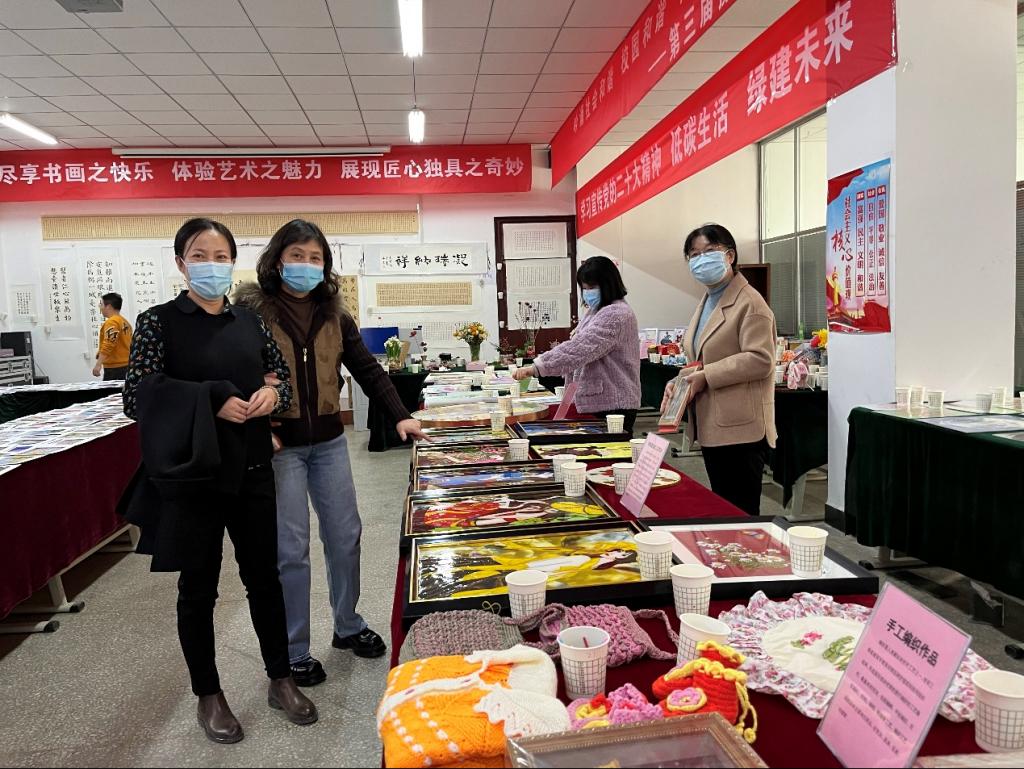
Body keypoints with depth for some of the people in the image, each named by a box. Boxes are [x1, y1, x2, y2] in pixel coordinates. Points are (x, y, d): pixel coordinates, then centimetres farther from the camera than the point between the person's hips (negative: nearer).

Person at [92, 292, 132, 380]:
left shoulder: (112, 322, -11)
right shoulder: (125, 322, 15)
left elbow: (108, 345, -20)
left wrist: (98, 365, -22)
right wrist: (102, 351, 18)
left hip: (114, 368, -9)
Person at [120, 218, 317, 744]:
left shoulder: (250, 321, 7)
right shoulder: (158, 322, -5)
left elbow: (282, 372, 16)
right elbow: (137, 398, -11)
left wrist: (274, 392, -7)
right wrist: (212, 401, -20)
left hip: (251, 468, 4)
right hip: (190, 472, -3)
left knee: (264, 576, 13)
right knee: (198, 586, 10)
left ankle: (280, 681, 31)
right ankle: (208, 696, 29)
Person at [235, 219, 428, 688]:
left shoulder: (333, 314, 7)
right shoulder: (251, 310, -7)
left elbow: (367, 369, 9)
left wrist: (399, 416, 2)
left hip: (328, 441, 5)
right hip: (279, 443, -5)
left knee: (344, 535, 13)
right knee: (291, 549, 2)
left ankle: (348, 626, 33)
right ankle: (295, 650, 20)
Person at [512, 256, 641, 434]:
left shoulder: (616, 315, -16)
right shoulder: (597, 312, 17)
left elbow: (579, 349, -26)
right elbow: (581, 350, 22)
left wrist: (536, 368, -29)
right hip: (597, 403, 9)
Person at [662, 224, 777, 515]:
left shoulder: (749, 303, -11)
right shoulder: (707, 302, 17)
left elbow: (760, 360, -21)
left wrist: (706, 377, -19)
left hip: (741, 430, -9)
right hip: (712, 428, 9)